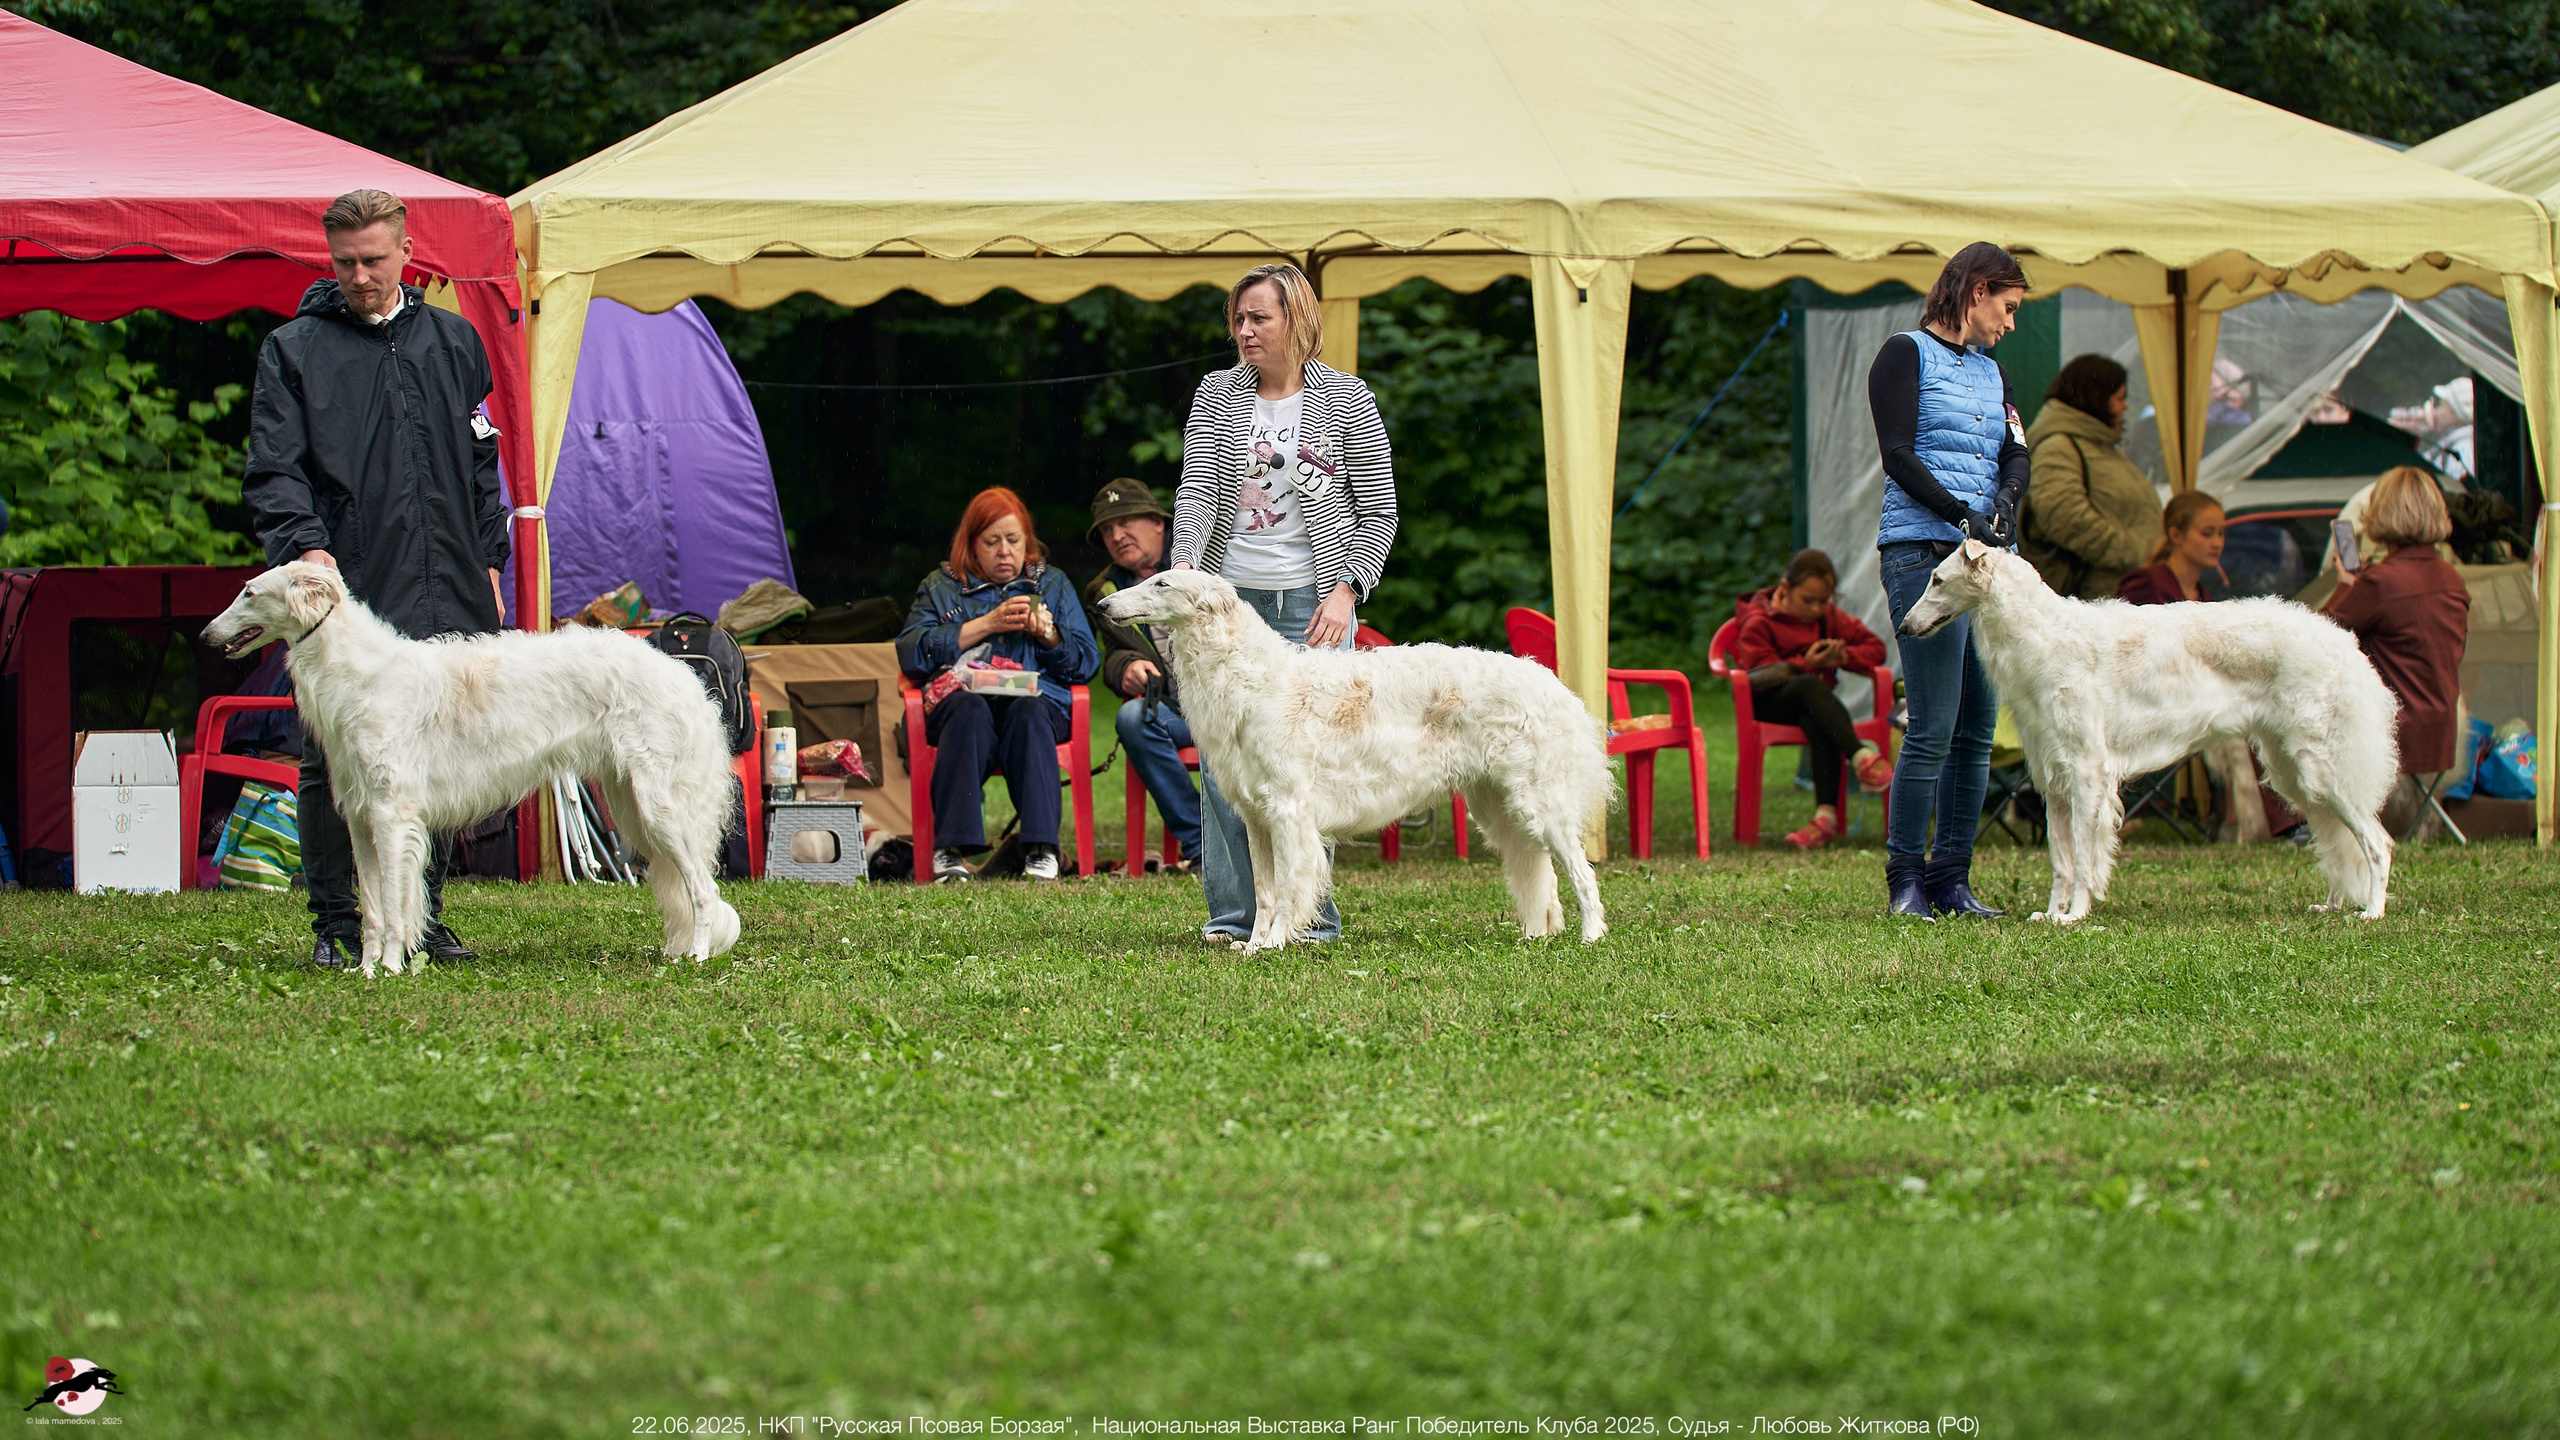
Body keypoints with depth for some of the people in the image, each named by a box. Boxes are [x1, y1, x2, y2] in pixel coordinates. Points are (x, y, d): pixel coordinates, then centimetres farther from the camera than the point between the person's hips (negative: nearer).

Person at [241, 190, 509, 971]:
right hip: (344, 597, -3)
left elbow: (482, 460, 20)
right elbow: (273, 469, -3)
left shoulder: (453, 342, 15)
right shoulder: (293, 350, 3)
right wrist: (303, 543, -20)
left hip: (447, 595, 3)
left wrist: (487, 561, 12)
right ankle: (336, 923, 3)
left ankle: (424, 914, 15)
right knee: (334, 764, -5)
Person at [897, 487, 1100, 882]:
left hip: (1037, 699, 0)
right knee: (971, 709, -37)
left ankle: (1040, 847, -45)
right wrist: (987, 624, -3)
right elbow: (911, 653, 2)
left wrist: (1048, 634, -6)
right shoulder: (940, 587, 20)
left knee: (1028, 711, -36)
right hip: (962, 698, 0)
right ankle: (951, 849, -45)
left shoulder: (1052, 585, 23)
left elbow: (1085, 661, 14)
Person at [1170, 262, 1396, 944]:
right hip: (1230, 599, 2)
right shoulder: (1217, 395, 8)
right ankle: (1231, 912, 5)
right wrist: (1183, 567, -19)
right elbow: (1197, 489, -2)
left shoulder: (1347, 401, 1)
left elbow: (1380, 512, 3)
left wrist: (1346, 591, -9)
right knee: (1222, 758, -2)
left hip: (1313, 604, -2)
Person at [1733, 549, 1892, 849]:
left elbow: (1875, 648, 11)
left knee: (1816, 722, -36)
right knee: (1808, 685, -37)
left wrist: (1844, 656, -9)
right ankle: (1861, 755, -52)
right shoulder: (1758, 623, 0)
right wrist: (1806, 664, -21)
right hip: (1769, 706, -3)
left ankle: (1826, 814, -47)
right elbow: (1759, 675, -11)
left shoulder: (1830, 618, 14)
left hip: (1812, 702, 3)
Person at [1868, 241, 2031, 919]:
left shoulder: (1990, 373, 23)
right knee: (1933, 729, -11)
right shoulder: (1906, 355, 1)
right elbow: (1897, 455, -8)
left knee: (1979, 728, 4)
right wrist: (1961, 515, -18)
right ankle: (1904, 881, -5)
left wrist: (2004, 502, -9)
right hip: (1924, 552, -7)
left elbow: (2016, 455, 13)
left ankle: (1951, 880, 8)